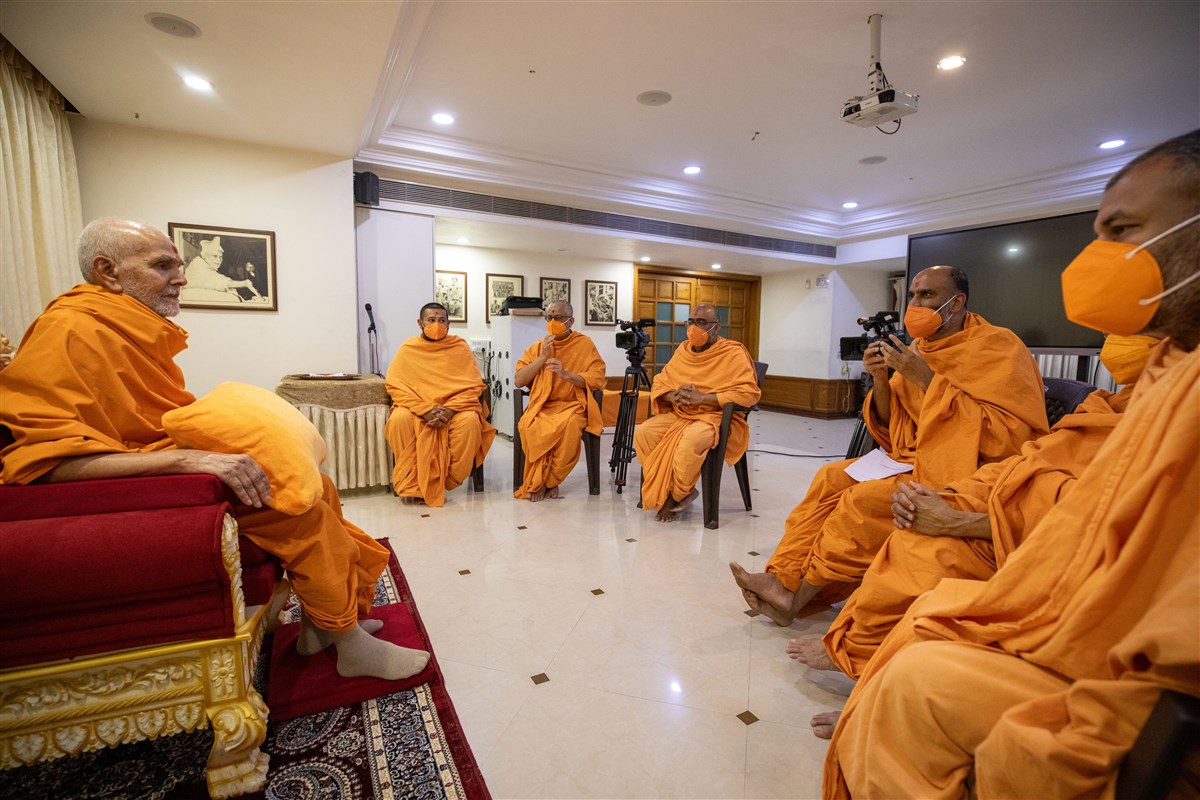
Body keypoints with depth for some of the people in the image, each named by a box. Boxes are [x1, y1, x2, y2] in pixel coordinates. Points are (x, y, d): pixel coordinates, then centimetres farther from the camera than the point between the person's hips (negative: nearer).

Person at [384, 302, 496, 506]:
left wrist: (450, 409, -19)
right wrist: (425, 409, -18)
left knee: (470, 421, -31)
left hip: (454, 408, 0)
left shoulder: (460, 347, 2)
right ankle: (410, 485, -16)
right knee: (399, 419, -31)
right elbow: (395, 386, -3)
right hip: (417, 409, 1)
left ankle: (441, 483, -16)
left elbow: (473, 385, -3)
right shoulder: (407, 348, 3)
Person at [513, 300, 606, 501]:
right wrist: (542, 357, -7)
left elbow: (597, 380, -4)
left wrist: (567, 375, -19)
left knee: (569, 425, -36)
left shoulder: (585, 344, 4)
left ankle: (550, 481, -15)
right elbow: (519, 381, 3)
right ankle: (539, 481, -12)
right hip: (541, 406, 2)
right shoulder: (536, 347, 12)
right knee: (528, 425, -32)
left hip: (572, 405, -2)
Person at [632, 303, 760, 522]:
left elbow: (749, 393, -16)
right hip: (679, 414, 6)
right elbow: (659, 383, 13)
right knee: (642, 433, -20)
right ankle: (663, 490, -6)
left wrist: (703, 397, -22)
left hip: (716, 417, -5)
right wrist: (673, 395, -13)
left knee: (691, 440, -37)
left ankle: (677, 495, -10)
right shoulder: (683, 350, 11)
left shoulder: (733, 353, -7)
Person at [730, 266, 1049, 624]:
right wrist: (881, 379, -8)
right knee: (832, 477, -9)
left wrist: (928, 379, -23)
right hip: (912, 460, 7)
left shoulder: (998, 347, -11)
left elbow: (1002, 436, -22)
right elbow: (892, 431, 10)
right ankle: (783, 580, -14)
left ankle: (795, 596, -10)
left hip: (962, 473, -7)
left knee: (865, 498, -24)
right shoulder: (919, 350, 9)